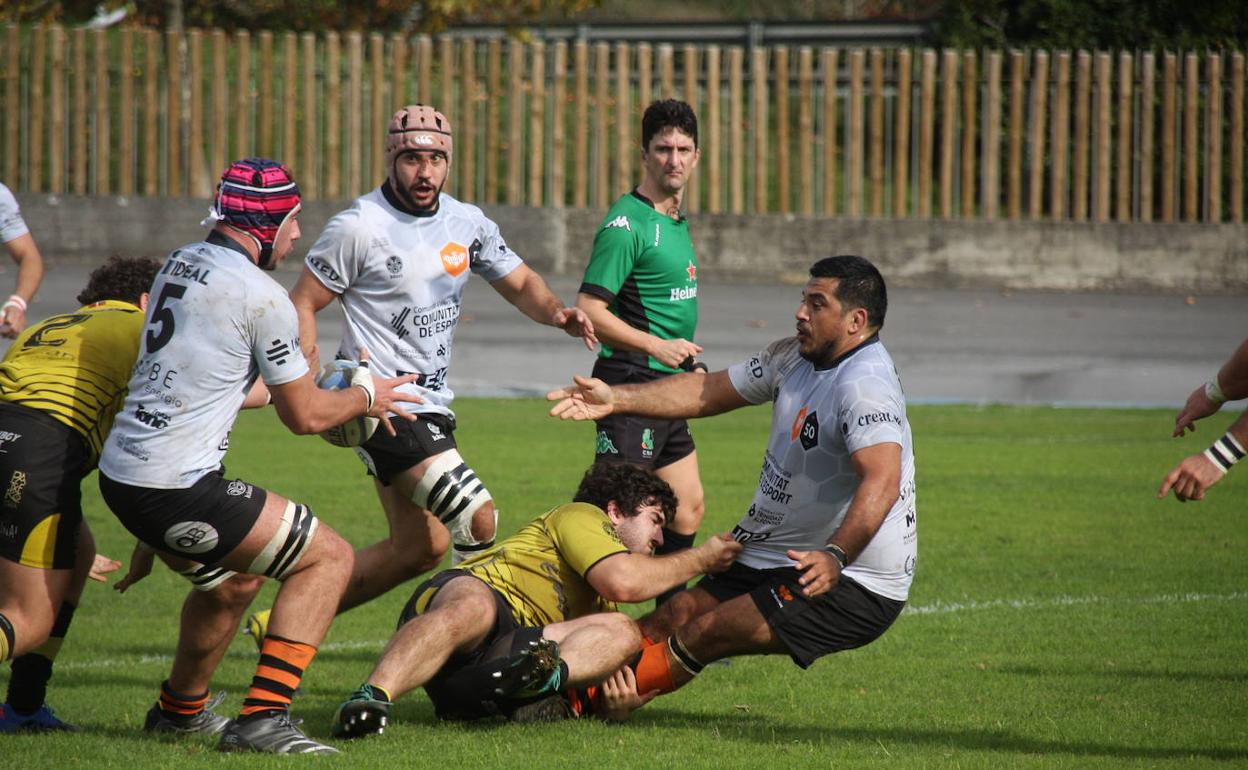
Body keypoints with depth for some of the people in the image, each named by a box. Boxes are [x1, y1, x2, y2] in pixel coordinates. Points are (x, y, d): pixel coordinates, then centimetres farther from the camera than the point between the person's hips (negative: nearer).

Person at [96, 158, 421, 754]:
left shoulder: (182, 262, 13)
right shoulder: (260, 296, -13)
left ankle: (182, 707, 46)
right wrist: (365, 397, 18)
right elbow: (306, 417, -4)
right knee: (329, 557, -2)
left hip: (119, 475, 9)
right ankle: (262, 719, -10)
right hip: (177, 488, -9)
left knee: (231, 578, 32)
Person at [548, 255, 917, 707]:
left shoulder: (865, 384, -22)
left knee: (704, 634, -18)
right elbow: (710, 392, 17)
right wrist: (616, 399, 8)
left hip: (853, 585, -9)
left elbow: (882, 481, -36)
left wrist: (835, 557, -50)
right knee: (677, 615, 1)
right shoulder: (793, 357, 9)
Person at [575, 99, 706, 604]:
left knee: (687, 509, 15)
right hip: (633, 382, -10)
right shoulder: (627, 225, -15)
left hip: (669, 388, 10)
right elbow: (589, 311, -20)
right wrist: (657, 346, -22)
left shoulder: (676, 222, 15)